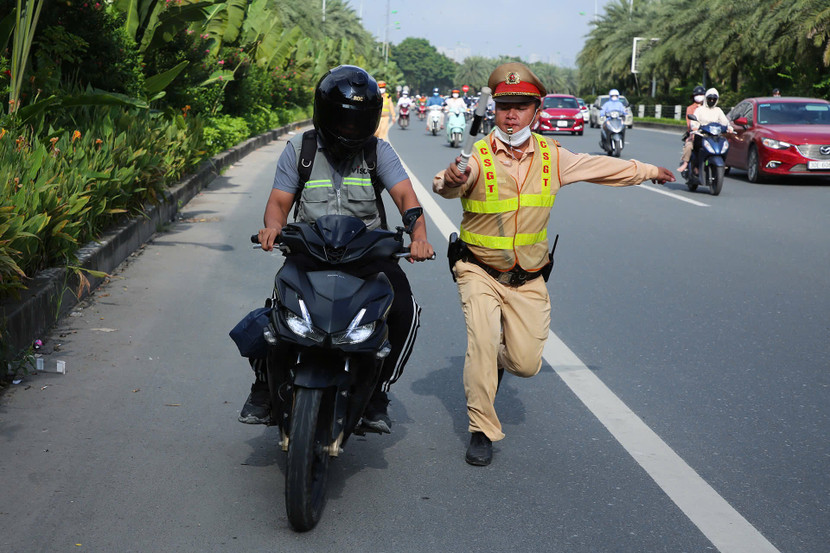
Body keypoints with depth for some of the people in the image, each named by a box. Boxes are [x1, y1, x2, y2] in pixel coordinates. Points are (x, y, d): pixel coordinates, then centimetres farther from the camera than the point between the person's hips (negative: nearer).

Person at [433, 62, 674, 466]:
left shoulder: (552, 157, -1)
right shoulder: (478, 157, -14)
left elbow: (601, 167, 14)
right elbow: (444, 185, -34)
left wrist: (648, 171, 26)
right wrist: (451, 180, -59)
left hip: (528, 279, 3)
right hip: (479, 272, -3)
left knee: (526, 363, -1)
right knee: (482, 340, -20)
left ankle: (494, 360, 35)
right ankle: (482, 430, -3)